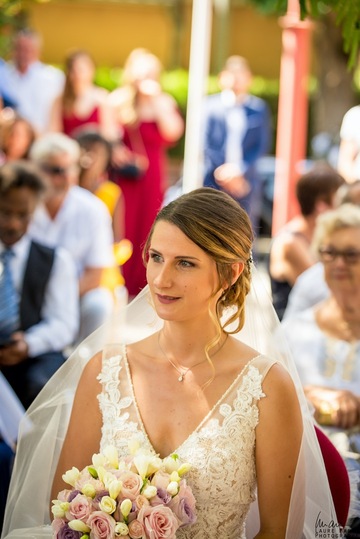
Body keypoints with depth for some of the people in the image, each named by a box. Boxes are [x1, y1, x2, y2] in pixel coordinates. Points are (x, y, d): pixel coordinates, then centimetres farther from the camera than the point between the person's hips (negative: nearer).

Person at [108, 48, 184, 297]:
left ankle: (142, 283, 12)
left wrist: (156, 101, -11)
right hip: (125, 171, -2)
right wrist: (115, 151, -15)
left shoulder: (164, 102, 7)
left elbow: (173, 132, -9)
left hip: (152, 172, 2)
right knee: (124, 224, -6)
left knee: (147, 225, 2)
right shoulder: (118, 101, 4)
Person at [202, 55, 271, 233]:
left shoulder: (259, 108, 6)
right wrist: (222, 171, -13)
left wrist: (239, 169, -9)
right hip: (214, 181, -1)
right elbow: (205, 143, -1)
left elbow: (262, 145, 3)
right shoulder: (209, 105, 3)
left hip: (246, 182, 1)